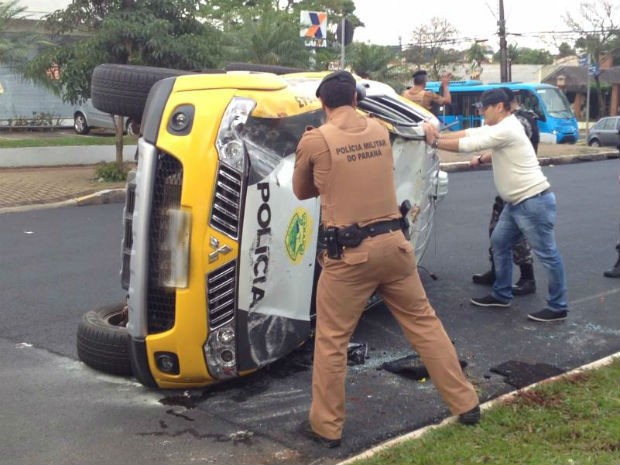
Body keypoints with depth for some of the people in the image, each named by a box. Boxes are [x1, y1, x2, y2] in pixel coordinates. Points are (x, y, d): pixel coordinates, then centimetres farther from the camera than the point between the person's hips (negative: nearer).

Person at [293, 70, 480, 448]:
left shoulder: (314, 140, -6)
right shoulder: (380, 130, 7)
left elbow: (302, 191, 10)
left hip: (349, 253, -4)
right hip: (393, 243, 5)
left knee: (331, 341, 8)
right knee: (425, 323, 16)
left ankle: (326, 426, 18)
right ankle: (466, 404, 25)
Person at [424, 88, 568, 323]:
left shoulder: (506, 129, -20)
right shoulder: (500, 127, 13)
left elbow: (468, 144, -21)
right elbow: (470, 133, 10)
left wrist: (435, 142, -13)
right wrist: (440, 135, -3)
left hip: (534, 201, -11)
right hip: (517, 202, 11)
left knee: (547, 254, -2)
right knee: (499, 243, 16)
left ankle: (558, 307, 5)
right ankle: (501, 295, 26)